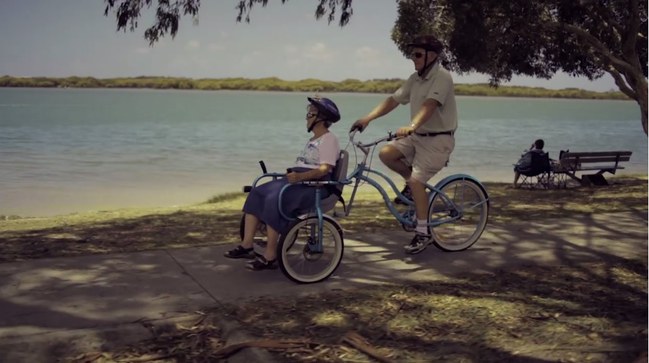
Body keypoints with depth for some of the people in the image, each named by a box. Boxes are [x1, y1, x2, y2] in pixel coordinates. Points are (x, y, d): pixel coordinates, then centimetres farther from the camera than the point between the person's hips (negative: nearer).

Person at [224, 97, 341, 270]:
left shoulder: (329, 139, -6)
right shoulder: (313, 140, 26)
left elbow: (325, 169, -19)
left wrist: (300, 176, -30)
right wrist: (292, 173, 8)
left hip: (313, 185, -10)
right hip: (298, 180, 10)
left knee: (274, 200, -30)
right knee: (256, 194, -6)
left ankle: (270, 256, -23)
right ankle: (247, 245, -9)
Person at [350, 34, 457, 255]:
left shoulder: (442, 77, -16)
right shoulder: (415, 79, 8)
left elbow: (429, 105, -32)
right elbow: (393, 100, 4)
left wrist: (411, 126, -48)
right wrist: (367, 118, -7)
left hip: (438, 139, -8)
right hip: (417, 136, 8)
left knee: (416, 181, -17)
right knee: (386, 154, -10)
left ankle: (423, 232, -4)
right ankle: (411, 181, 14)